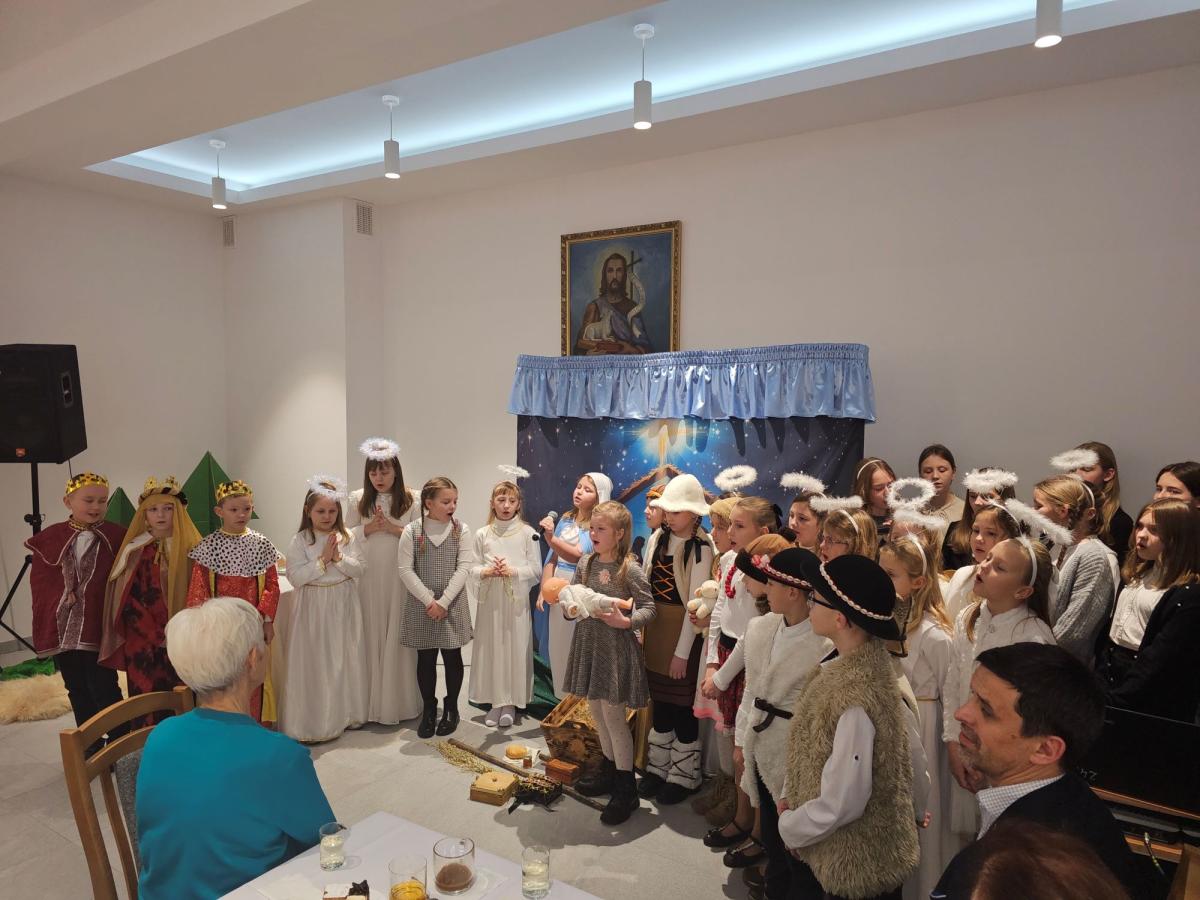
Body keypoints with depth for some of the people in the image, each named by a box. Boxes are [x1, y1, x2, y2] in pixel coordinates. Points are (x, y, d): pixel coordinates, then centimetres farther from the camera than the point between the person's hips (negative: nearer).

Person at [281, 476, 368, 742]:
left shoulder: (348, 537, 0)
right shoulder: (300, 541, -6)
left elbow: (359, 570, -3)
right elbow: (295, 577, -13)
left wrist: (338, 558, -18)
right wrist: (323, 560, -18)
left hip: (343, 607, 2)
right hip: (313, 608, -2)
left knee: (345, 660, 11)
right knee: (314, 663, 2)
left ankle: (345, 713, 26)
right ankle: (313, 721, 13)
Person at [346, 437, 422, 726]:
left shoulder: (412, 499, -2)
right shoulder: (357, 499, 6)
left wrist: (394, 528, -15)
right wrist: (368, 529, -9)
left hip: (401, 578, -2)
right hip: (368, 578, 2)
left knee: (397, 635, 3)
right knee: (371, 635, 5)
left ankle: (398, 701, 15)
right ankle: (371, 701, 18)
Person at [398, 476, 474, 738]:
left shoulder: (461, 530, -3)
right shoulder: (412, 531, -5)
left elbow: (464, 567, -7)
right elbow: (406, 570, -7)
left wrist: (443, 602, -13)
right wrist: (429, 600, -13)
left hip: (453, 604, 1)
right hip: (421, 604, 0)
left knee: (452, 656, 9)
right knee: (425, 658, 8)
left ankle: (451, 708, 26)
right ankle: (429, 709, 24)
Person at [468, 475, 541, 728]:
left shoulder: (527, 533, 0)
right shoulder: (482, 534, 4)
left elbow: (536, 569, -1)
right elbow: (473, 569, 5)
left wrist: (513, 571, -15)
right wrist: (487, 571, -15)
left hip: (516, 600, -1)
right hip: (490, 600, 2)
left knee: (515, 647, 2)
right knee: (491, 647, 5)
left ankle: (511, 702, 16)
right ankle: (495, 701, 19)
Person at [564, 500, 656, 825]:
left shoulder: (630, 569, -14)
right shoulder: (585, 564, 3)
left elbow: (649, 608, -11)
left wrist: (626, 621, -27)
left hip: (616, 646, -6)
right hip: (588, 642, 6)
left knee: (613, 716, 0)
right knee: (597, 711, 17)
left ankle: (625, 789, 14)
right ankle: (609, 769, 37)